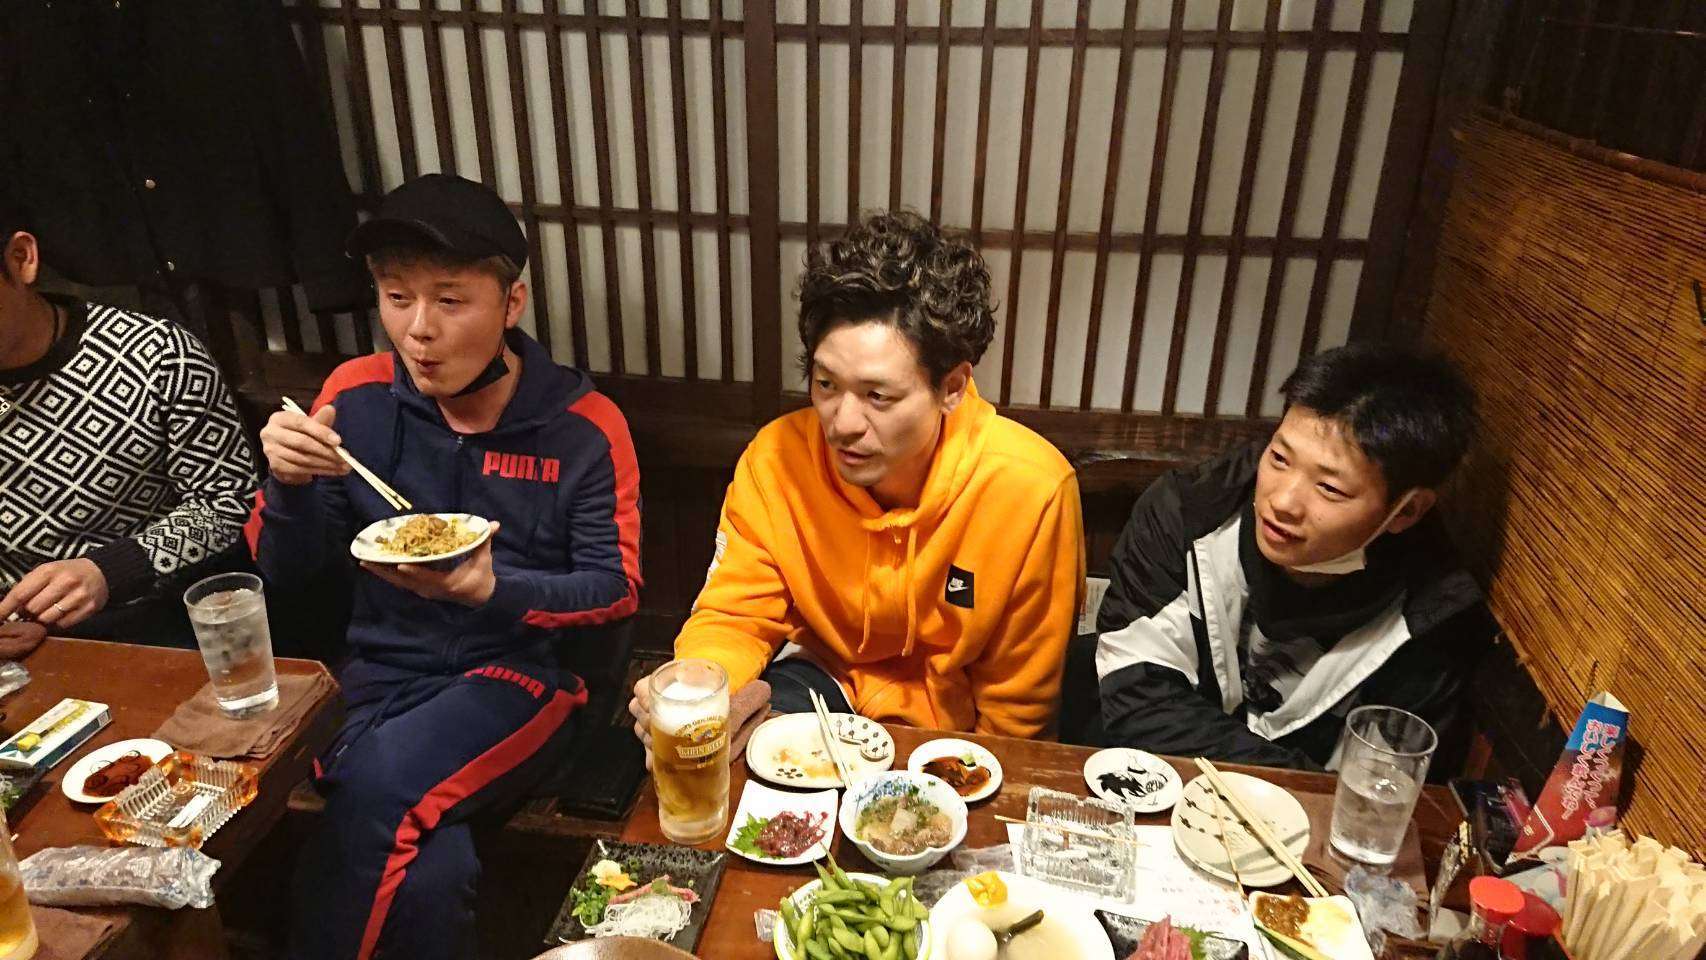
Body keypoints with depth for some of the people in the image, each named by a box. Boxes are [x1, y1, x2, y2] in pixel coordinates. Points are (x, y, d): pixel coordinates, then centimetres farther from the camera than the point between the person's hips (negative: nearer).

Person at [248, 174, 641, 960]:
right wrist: (289, 482, -16)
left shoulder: (583, 426, -8)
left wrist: (496, 591, -23)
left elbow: (617, 588, -5)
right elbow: (283, 571, 6)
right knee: (425, 870, -27)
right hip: (379, 671, 2)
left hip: (519, 672, -2)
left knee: (376, 792, -30)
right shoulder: (359, 396, 0)